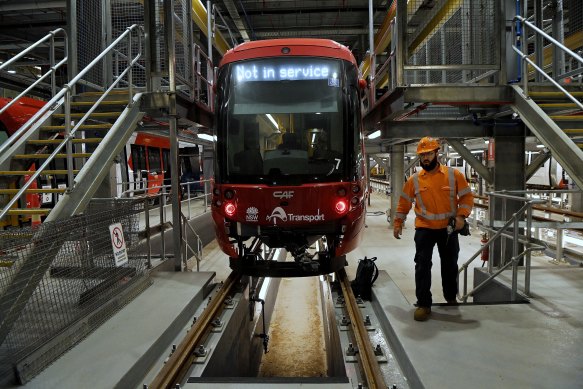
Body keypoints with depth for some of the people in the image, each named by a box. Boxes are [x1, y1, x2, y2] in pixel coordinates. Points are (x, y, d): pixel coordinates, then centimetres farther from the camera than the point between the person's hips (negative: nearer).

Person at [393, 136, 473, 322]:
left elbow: (467, 196, -1)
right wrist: (398, 224, 4)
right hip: (424, 229, 0)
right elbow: (404, 203, 6)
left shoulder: (454, 175, -5)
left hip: (449, 228, 1)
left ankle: (451, 298, 37)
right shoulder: (414, 180, -2)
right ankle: (423, 304, 2)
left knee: (450, 265, 15)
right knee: (422, 266, -7)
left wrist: (461, 216, -15)